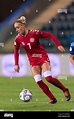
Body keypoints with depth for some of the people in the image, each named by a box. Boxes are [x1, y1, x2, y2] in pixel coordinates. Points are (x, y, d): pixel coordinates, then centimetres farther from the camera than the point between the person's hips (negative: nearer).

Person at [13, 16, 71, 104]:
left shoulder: (34, 33, -16)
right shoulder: (18, 39, -6)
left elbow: (50, 35, -9)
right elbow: (16, 51, 10)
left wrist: (58, 45, -16)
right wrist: (16, 64, 5)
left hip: (43, 57, -4)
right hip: (33, 61, 4)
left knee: (48, 78, -17)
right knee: (38, 81, -12)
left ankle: (65, 90, 5)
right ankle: (52, 98, -1)